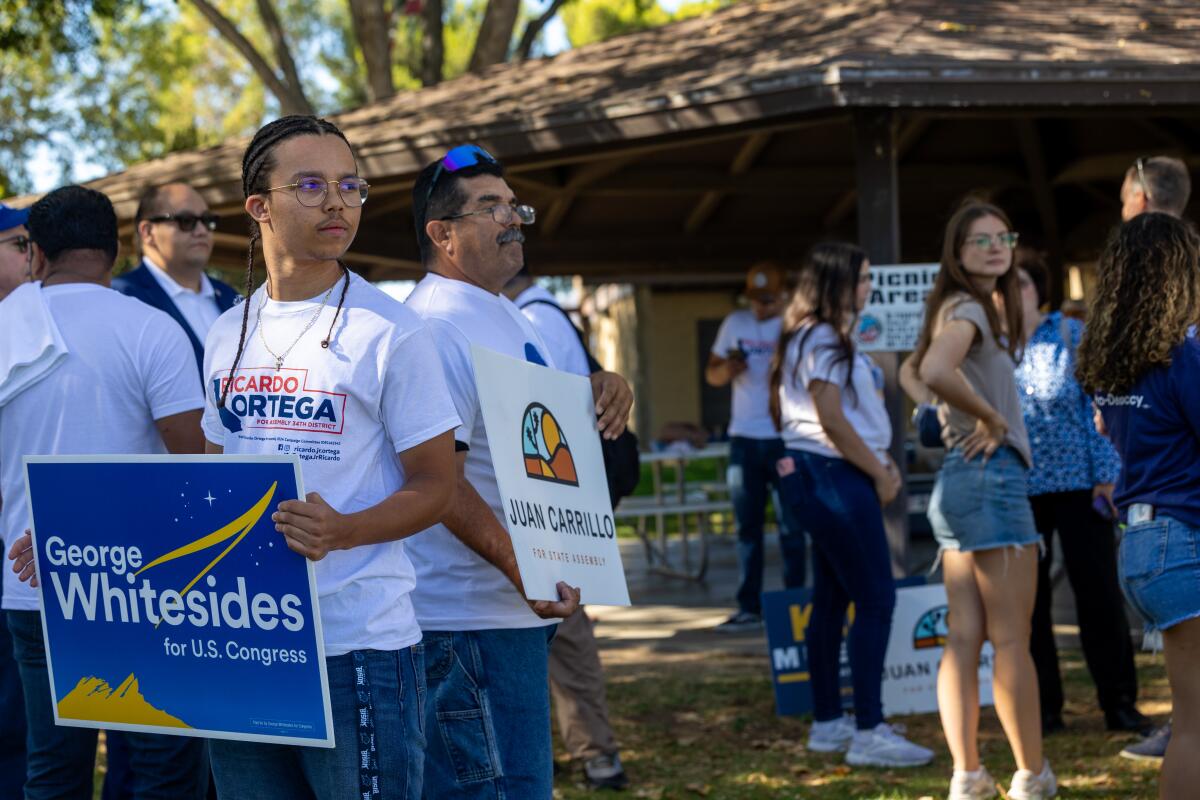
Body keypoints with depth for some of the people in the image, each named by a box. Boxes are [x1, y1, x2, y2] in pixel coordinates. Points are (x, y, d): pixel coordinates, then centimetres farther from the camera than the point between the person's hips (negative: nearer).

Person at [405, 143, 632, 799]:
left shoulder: (508, 319, 17)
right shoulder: (435, 327, -16)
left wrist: (602, 391, 6)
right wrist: (519, 566, -30)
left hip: (520, 607, 11)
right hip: (471, 621, -11)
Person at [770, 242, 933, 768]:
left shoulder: (831, 338, 19)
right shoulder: (822, 340, -13)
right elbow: (832, 420, -19)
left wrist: (881, 461, 9)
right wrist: (879, 474, -12)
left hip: (827, 478, 11)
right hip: (834, 477, -11)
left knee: (831, 599, 13)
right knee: (875, 601, -10)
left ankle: (828, 723, 20)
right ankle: (869, 733, -11)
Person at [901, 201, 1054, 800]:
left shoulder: (971, 310, 17)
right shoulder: (968, 310, -12)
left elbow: (911, 372, 31)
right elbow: (936, 371, -32)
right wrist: (989, 417, -18)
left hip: (959, 481, 9)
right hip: (992, 475, -9)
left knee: (965, 639, 6)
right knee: (1011, 640, -3)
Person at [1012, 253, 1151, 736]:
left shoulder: (1073, 336, 0)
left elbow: (1098, 406, -2)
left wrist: (1106, 474, -8)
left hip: (1078, 485, -2)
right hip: (1016, 492, 2)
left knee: (1099, 595, -1)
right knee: (1028, 601, 5)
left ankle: (1119, 703, 7)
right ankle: (1042, 708, 13)